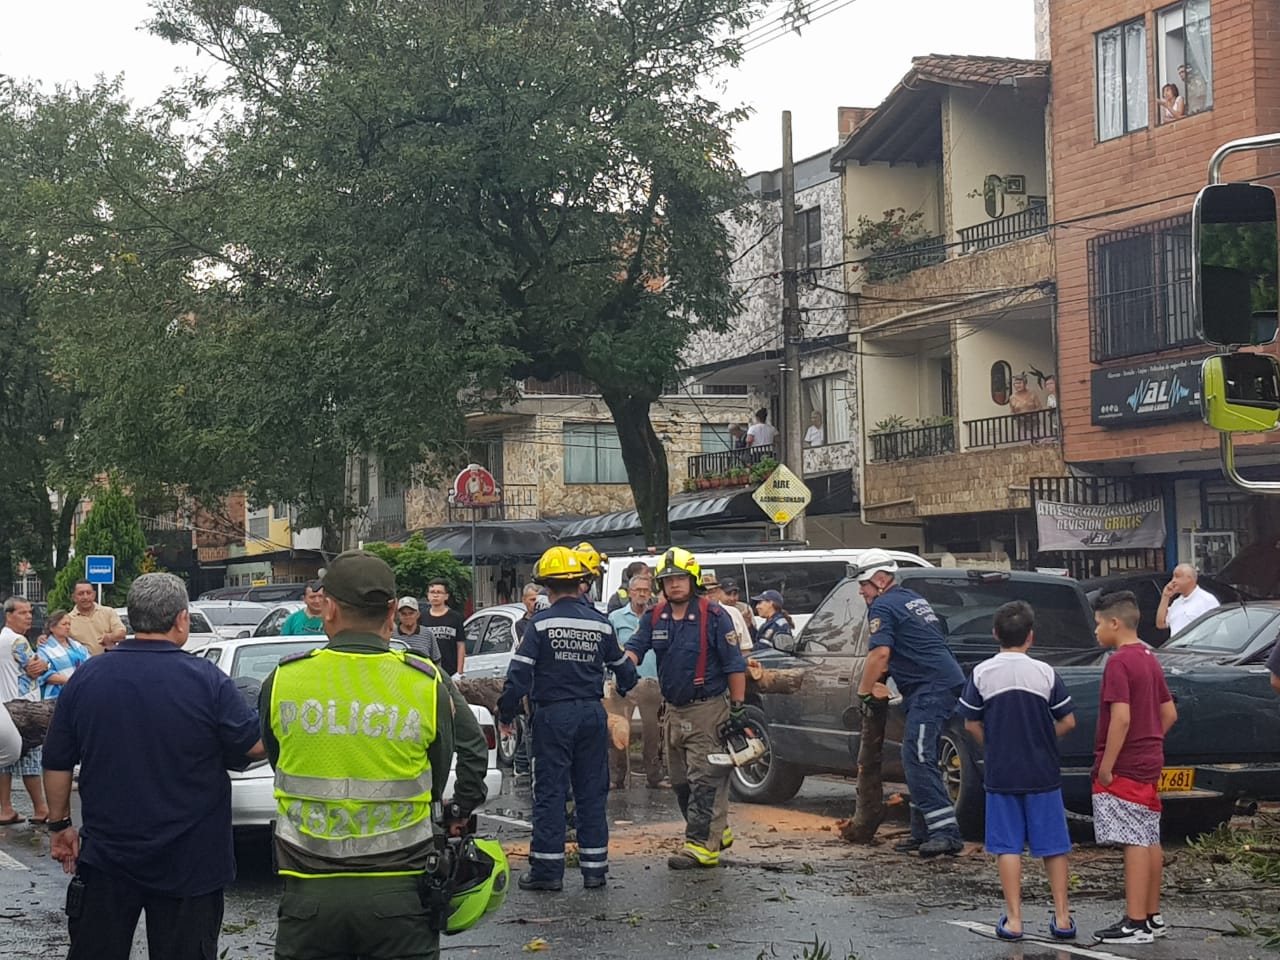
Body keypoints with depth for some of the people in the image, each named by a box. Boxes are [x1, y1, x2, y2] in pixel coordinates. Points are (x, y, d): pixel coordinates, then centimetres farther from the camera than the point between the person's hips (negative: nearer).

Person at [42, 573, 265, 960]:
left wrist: (60, 825, 15)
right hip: (187, 865, -2)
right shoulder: (207, 680, -14)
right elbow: (256, 746, -8)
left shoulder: (86, 677, -3)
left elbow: (57, 762, 3)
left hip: (106, 855, 3)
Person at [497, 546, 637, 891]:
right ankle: (594, 868, 12)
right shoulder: (600, 624, 4)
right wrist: (624, 691, 37)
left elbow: (519, 673, -13)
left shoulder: (541, 623, -9)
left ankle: (547, 869, 2)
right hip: (592, 714, 4)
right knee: (592, 792, 10)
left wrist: (506, 713, -2)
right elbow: (624, 668, 16)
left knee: (550, 792, 2)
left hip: (554, 716, -4)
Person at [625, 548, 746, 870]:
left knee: (704, 780, -10)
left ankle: (702, 845, -10)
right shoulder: (654, 618, 8)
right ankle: (717, 831, 29)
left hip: (708, 709, -7)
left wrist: (738, 708, -11)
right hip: (674, 711, 7)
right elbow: (634, 647, -3)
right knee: (681, 782, 14)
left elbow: (735, 665, -8)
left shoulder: (713, 616, -9)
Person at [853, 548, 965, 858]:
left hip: (931, 688, -10)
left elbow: (880, 653, -18)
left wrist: (863, 691, -7)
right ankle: (923, 831, 15)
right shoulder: (915, 600, 23)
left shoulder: (883, 606, -7)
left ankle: (946, 832, -21)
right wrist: (878, 680, 34)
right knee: (918, 759, 13)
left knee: (918, 760, -15)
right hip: (949, 681, 10)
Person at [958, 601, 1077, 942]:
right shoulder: (1045, 673, -6)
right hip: (1043, 774, 0)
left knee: (1008, 847, 6)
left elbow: (971, 724, 0)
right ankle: (1062, 917, 12)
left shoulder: (982, 673, -6)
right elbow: (1067, 722, -1)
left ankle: (1013, 920, 5)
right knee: (1054, 846, 9)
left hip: (1000, 774, 0)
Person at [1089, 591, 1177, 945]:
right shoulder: (1149, 659, 12)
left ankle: (1136, 924, -7)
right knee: (1149, 840, 13)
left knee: (1135, 842, -8)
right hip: (1149, 763, 9)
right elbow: (1169, 714, 16)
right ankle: (1152, 916, 21)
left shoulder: (1119, 662, -16)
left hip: (1124, 768, -9)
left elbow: (1121, 718, -24)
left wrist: (1105, 766, -19)